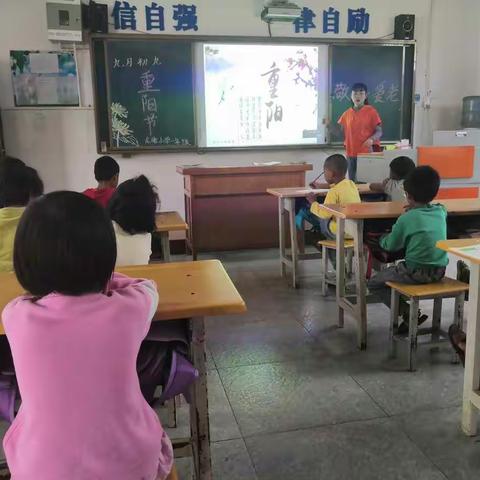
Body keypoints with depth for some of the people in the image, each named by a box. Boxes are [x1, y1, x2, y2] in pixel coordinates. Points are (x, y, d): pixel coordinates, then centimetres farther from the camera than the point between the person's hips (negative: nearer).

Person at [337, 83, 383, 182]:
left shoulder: (371, 111, -4)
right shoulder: (347, 114, 8)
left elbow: (379, 131, -5)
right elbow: (340, 132, 15)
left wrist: (371, 139, -22)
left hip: (367, 153, -4)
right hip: (351, 154, 4)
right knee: (352, 181, 11)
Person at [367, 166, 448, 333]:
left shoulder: (406, 219, -15)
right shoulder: (441, 212, 1)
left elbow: (390, 246, -3)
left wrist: (382, 239, 17)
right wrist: (415, 209, 21)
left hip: (416, 273, -7)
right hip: (440, 271, 7)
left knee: (374, 283, 8)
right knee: (394, 269, 30)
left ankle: (408, 313, -3)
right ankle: (410, 313, 21)